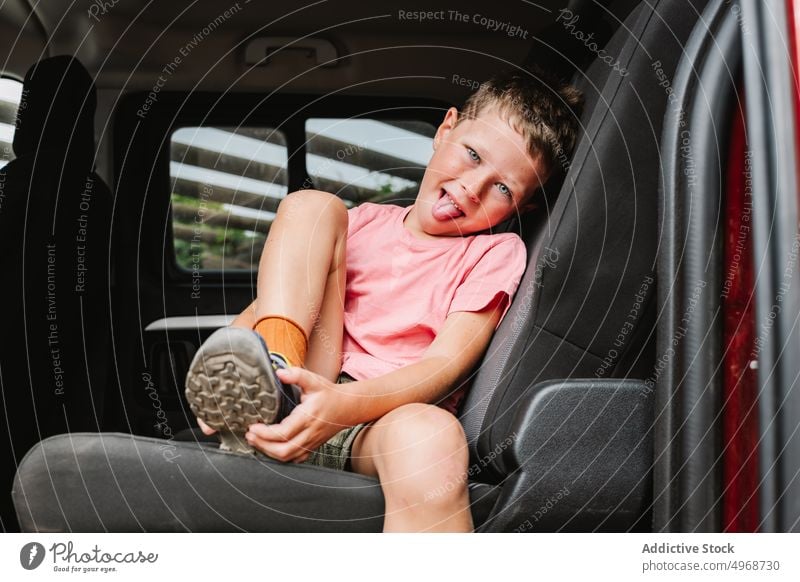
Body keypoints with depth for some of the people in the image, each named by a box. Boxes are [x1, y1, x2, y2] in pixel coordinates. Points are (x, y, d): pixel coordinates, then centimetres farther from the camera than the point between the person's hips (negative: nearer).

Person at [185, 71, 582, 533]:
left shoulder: (496, 252, 8)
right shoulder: (364, 222, 19)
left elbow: (447, 364, -9)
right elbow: (262, 305, 16)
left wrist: (343, 404, -28)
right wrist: (225, 369, -8)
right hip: (305, 404, 4)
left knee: (433, 435, -42)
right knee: (310, 204, -4)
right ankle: (271, 378, -24)